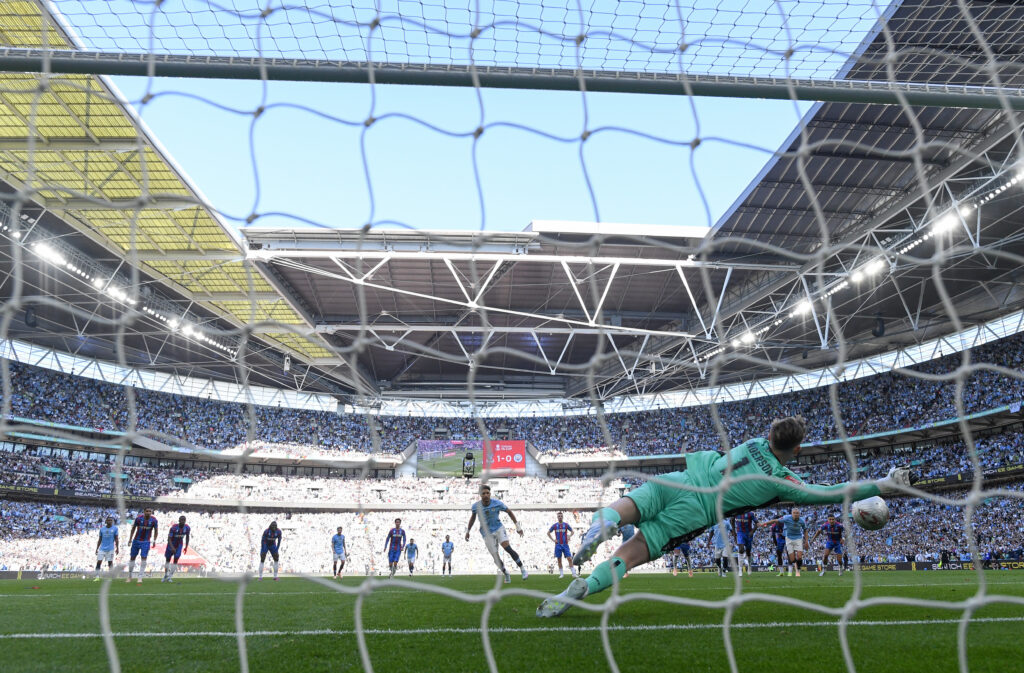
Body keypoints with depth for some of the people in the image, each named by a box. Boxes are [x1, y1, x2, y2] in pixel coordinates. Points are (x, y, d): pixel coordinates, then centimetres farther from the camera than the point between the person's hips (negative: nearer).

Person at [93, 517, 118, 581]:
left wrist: (117, 548, -2)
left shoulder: (115, 528, 0)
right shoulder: (102, 529, 6)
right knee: (98, 562, -5)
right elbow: (100, 540, 12)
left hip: (110, 549, -2)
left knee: (110, 563, -1)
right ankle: (97, 577, 1)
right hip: (102, 548, 2)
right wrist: (97, 548, 10)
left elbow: (116, 539, 2)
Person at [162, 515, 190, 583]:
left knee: (175, 560, -10)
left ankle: (170, 577, -3)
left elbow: (187, 537, 3)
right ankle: (165, 575, 29)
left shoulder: (187, 528, -15)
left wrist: (186, 547, 5)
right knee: (168, 559, 11)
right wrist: (172, 548, -34)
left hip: (179, 545, 1)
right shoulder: (174, 528, -26)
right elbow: (169, 538, -23)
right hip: (171, 545, -1)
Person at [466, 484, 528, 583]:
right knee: (496, 557, -5)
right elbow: (473, 517, 11)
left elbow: (509, 512, 1)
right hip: (487, 533, 1)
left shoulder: (497, 503, -14)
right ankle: (506, 575, 19)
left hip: (498, 529, -1)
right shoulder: (476, 506, -10)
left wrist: (518, 526, 1)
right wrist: (467, 531, 15)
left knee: (508, 548, -22)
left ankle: (523, 569, -12)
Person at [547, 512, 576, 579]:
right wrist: (553, 540, 1)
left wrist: (569, 536, -5)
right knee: (559, 560, 3)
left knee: (569, 559, -7)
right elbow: (548, 533, 12)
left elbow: (572, 531, 14)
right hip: (558, 545, 1)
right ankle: (561, 574, 12)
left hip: (565, 544, -1)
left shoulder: (566, 525, 3)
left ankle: (573, 573, -5)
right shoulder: (554, 525, 4)